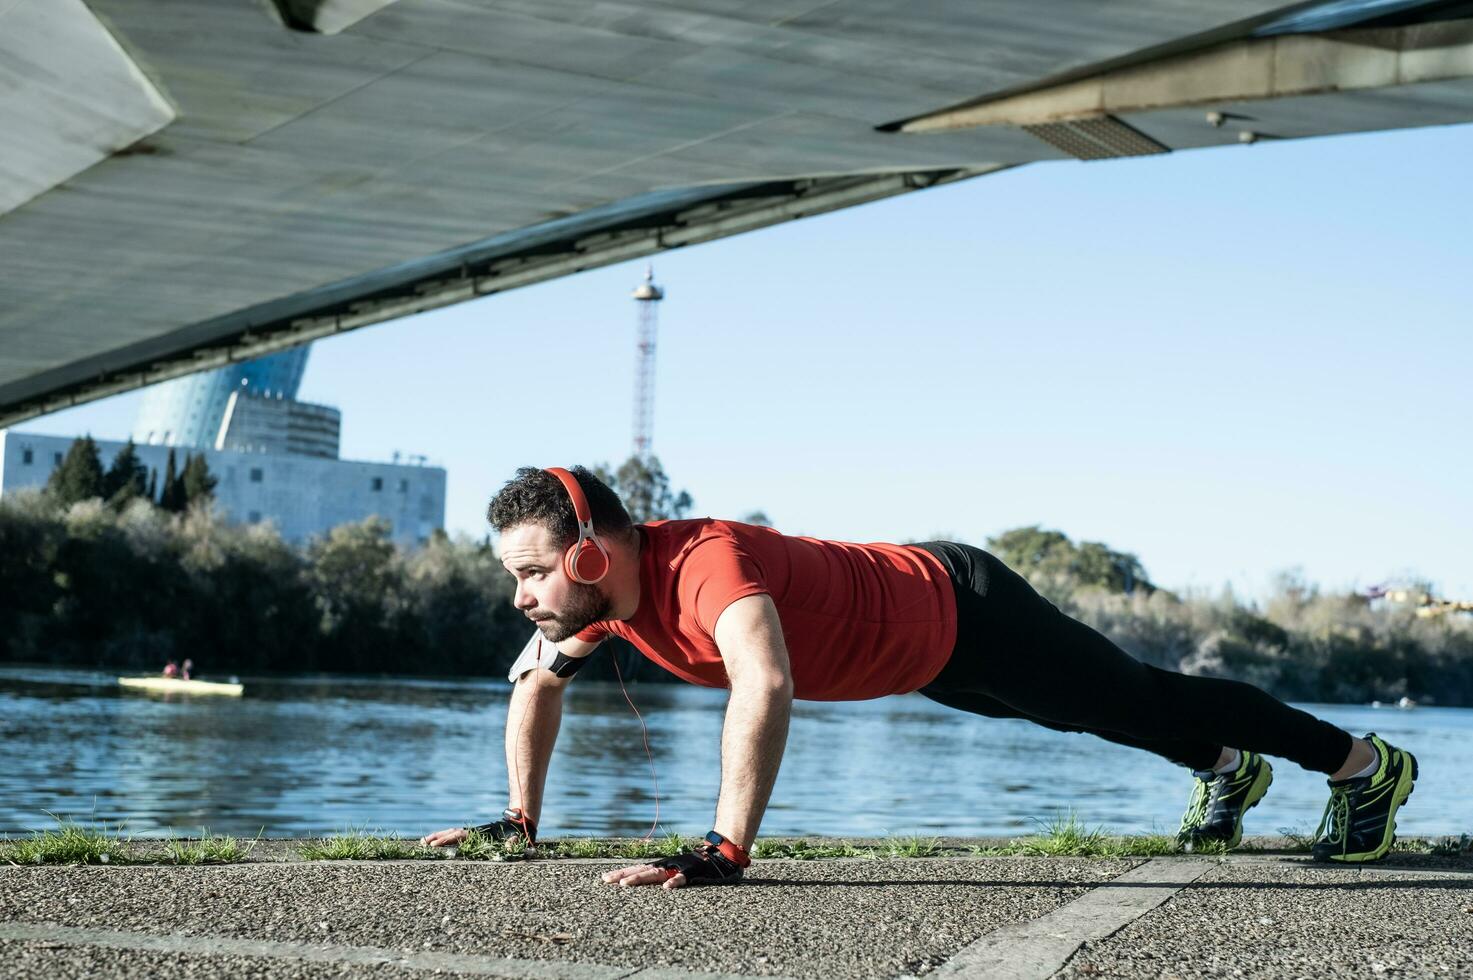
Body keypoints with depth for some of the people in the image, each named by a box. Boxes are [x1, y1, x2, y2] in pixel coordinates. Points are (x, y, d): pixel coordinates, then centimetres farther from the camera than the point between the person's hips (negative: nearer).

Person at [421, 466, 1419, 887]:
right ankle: (1229, 768, 58)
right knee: (1108, 711, 31)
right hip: (925, 652, 8)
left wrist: (724, 852, -59)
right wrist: (519, 819, 2)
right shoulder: (602, 584, -14)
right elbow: (537, 681, 5)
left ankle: (1365, 763, 30)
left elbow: (767, 686, -60)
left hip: (962, 614, -8)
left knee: (1139, 701, 10)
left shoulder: (705, 564, -41)